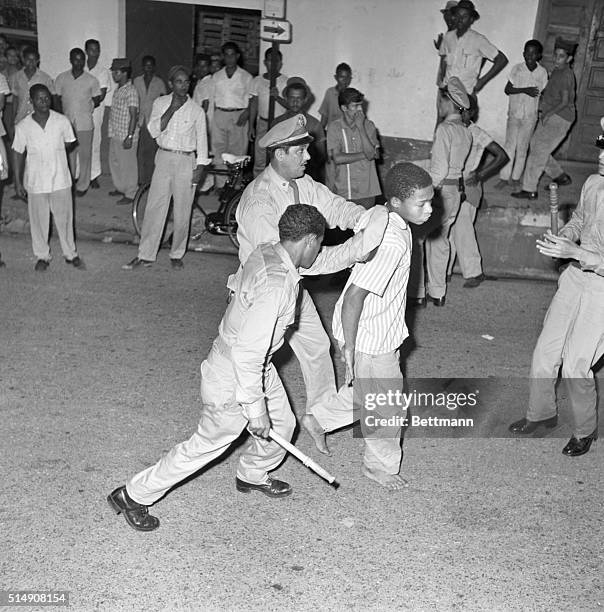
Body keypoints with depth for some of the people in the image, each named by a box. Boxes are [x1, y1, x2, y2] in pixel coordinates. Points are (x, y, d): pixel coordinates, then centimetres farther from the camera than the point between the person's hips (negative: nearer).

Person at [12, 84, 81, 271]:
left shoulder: (62, 121, -8)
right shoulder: (23, 126, -8)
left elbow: (69, 143, 10)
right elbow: (17, 153, 0)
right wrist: (18, 182, 0)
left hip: (60, 180, 0)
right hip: (36, 182, 0)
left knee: (65, 218, 10)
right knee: (38, 220, 9)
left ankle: (70, 253, 27)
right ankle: (42, 256, 26)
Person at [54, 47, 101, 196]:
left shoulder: (91, 80, -1)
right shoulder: (61, 78, 3)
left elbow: (96, 100, 9)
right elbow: (57, 99, 9)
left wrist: (86, 109, -2)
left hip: (85, 124, -2)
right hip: (66, 122, 2)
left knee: (85, 155, 2)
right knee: (68, 154, 7)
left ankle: (82, 186, 12)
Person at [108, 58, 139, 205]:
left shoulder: (131, 91, -16)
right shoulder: (118, 90, 11)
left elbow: (133, 116, -20)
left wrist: (130, 137, -24)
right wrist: (111, 132, 18)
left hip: (126, 136, -9)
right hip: (115, 135, 9)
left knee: (128, 165, 1)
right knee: (114, 162, 18)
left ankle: (130, 194, 11)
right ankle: (120, 187, 34)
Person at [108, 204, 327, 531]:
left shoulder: (265, 253, -6)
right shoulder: (276, 285, -34)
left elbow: (238, 295, 12)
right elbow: (247, 354, -33)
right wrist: (255, 409, -23)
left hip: (258, 367, 9)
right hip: (232, 379, -9)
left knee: (282, 424, 23)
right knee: (207, 444, 9)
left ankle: (252, 476, 52)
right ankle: (133, 496, 25)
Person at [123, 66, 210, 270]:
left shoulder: (196, 110, 1)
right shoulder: (161, 103, 3)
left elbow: (201, 141, 4)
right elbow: (154, 130, -9)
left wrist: (200, 167, -4)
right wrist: (172, 109, -16)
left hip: (186, 161, -1)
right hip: (163, 159, 1)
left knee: (182, 211, 4)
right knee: (154, 207, 1)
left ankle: (177, 255, 20)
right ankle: (146, 255, 10)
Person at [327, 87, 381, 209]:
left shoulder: (368, 125, 4)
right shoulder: (334, 127, -3)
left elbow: (373, 153, -9)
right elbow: (337, 158, -13)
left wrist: (360, 127, -11)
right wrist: (365, 155, -9)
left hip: (368, 190, 2)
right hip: (344, 192, -2)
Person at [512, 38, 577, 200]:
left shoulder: (566, 75, -14)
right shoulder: (556, 72, 14)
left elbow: (565, 101, -20)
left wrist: (549, 112, -26)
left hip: (559, 119, -10)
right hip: (548, 117, 10)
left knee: (538, 152, -11)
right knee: (535, 147, 13)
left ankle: (529, 190, -8)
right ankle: (560, 176, 26)